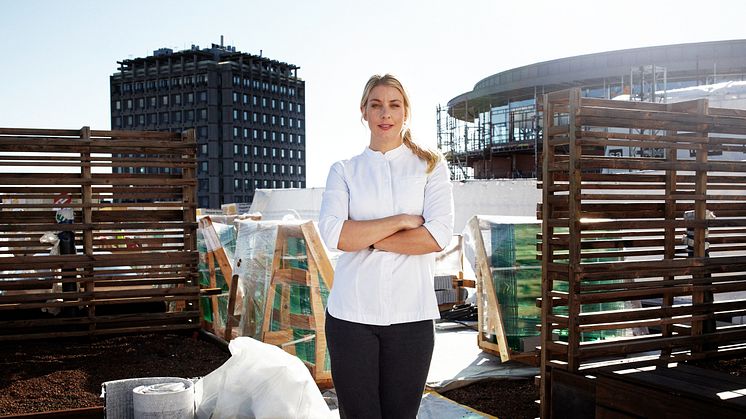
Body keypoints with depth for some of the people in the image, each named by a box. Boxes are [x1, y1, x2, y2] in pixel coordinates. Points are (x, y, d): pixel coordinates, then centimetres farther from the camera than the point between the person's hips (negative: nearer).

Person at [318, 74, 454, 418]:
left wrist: (366, 238, -8)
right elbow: (333, 233, -9)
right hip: (351, 313, 1)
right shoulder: (344, 171, 9)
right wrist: (402, 221, -10)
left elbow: (439, 235, -8)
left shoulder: (430, 166, 7)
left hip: (411, 315, 0)